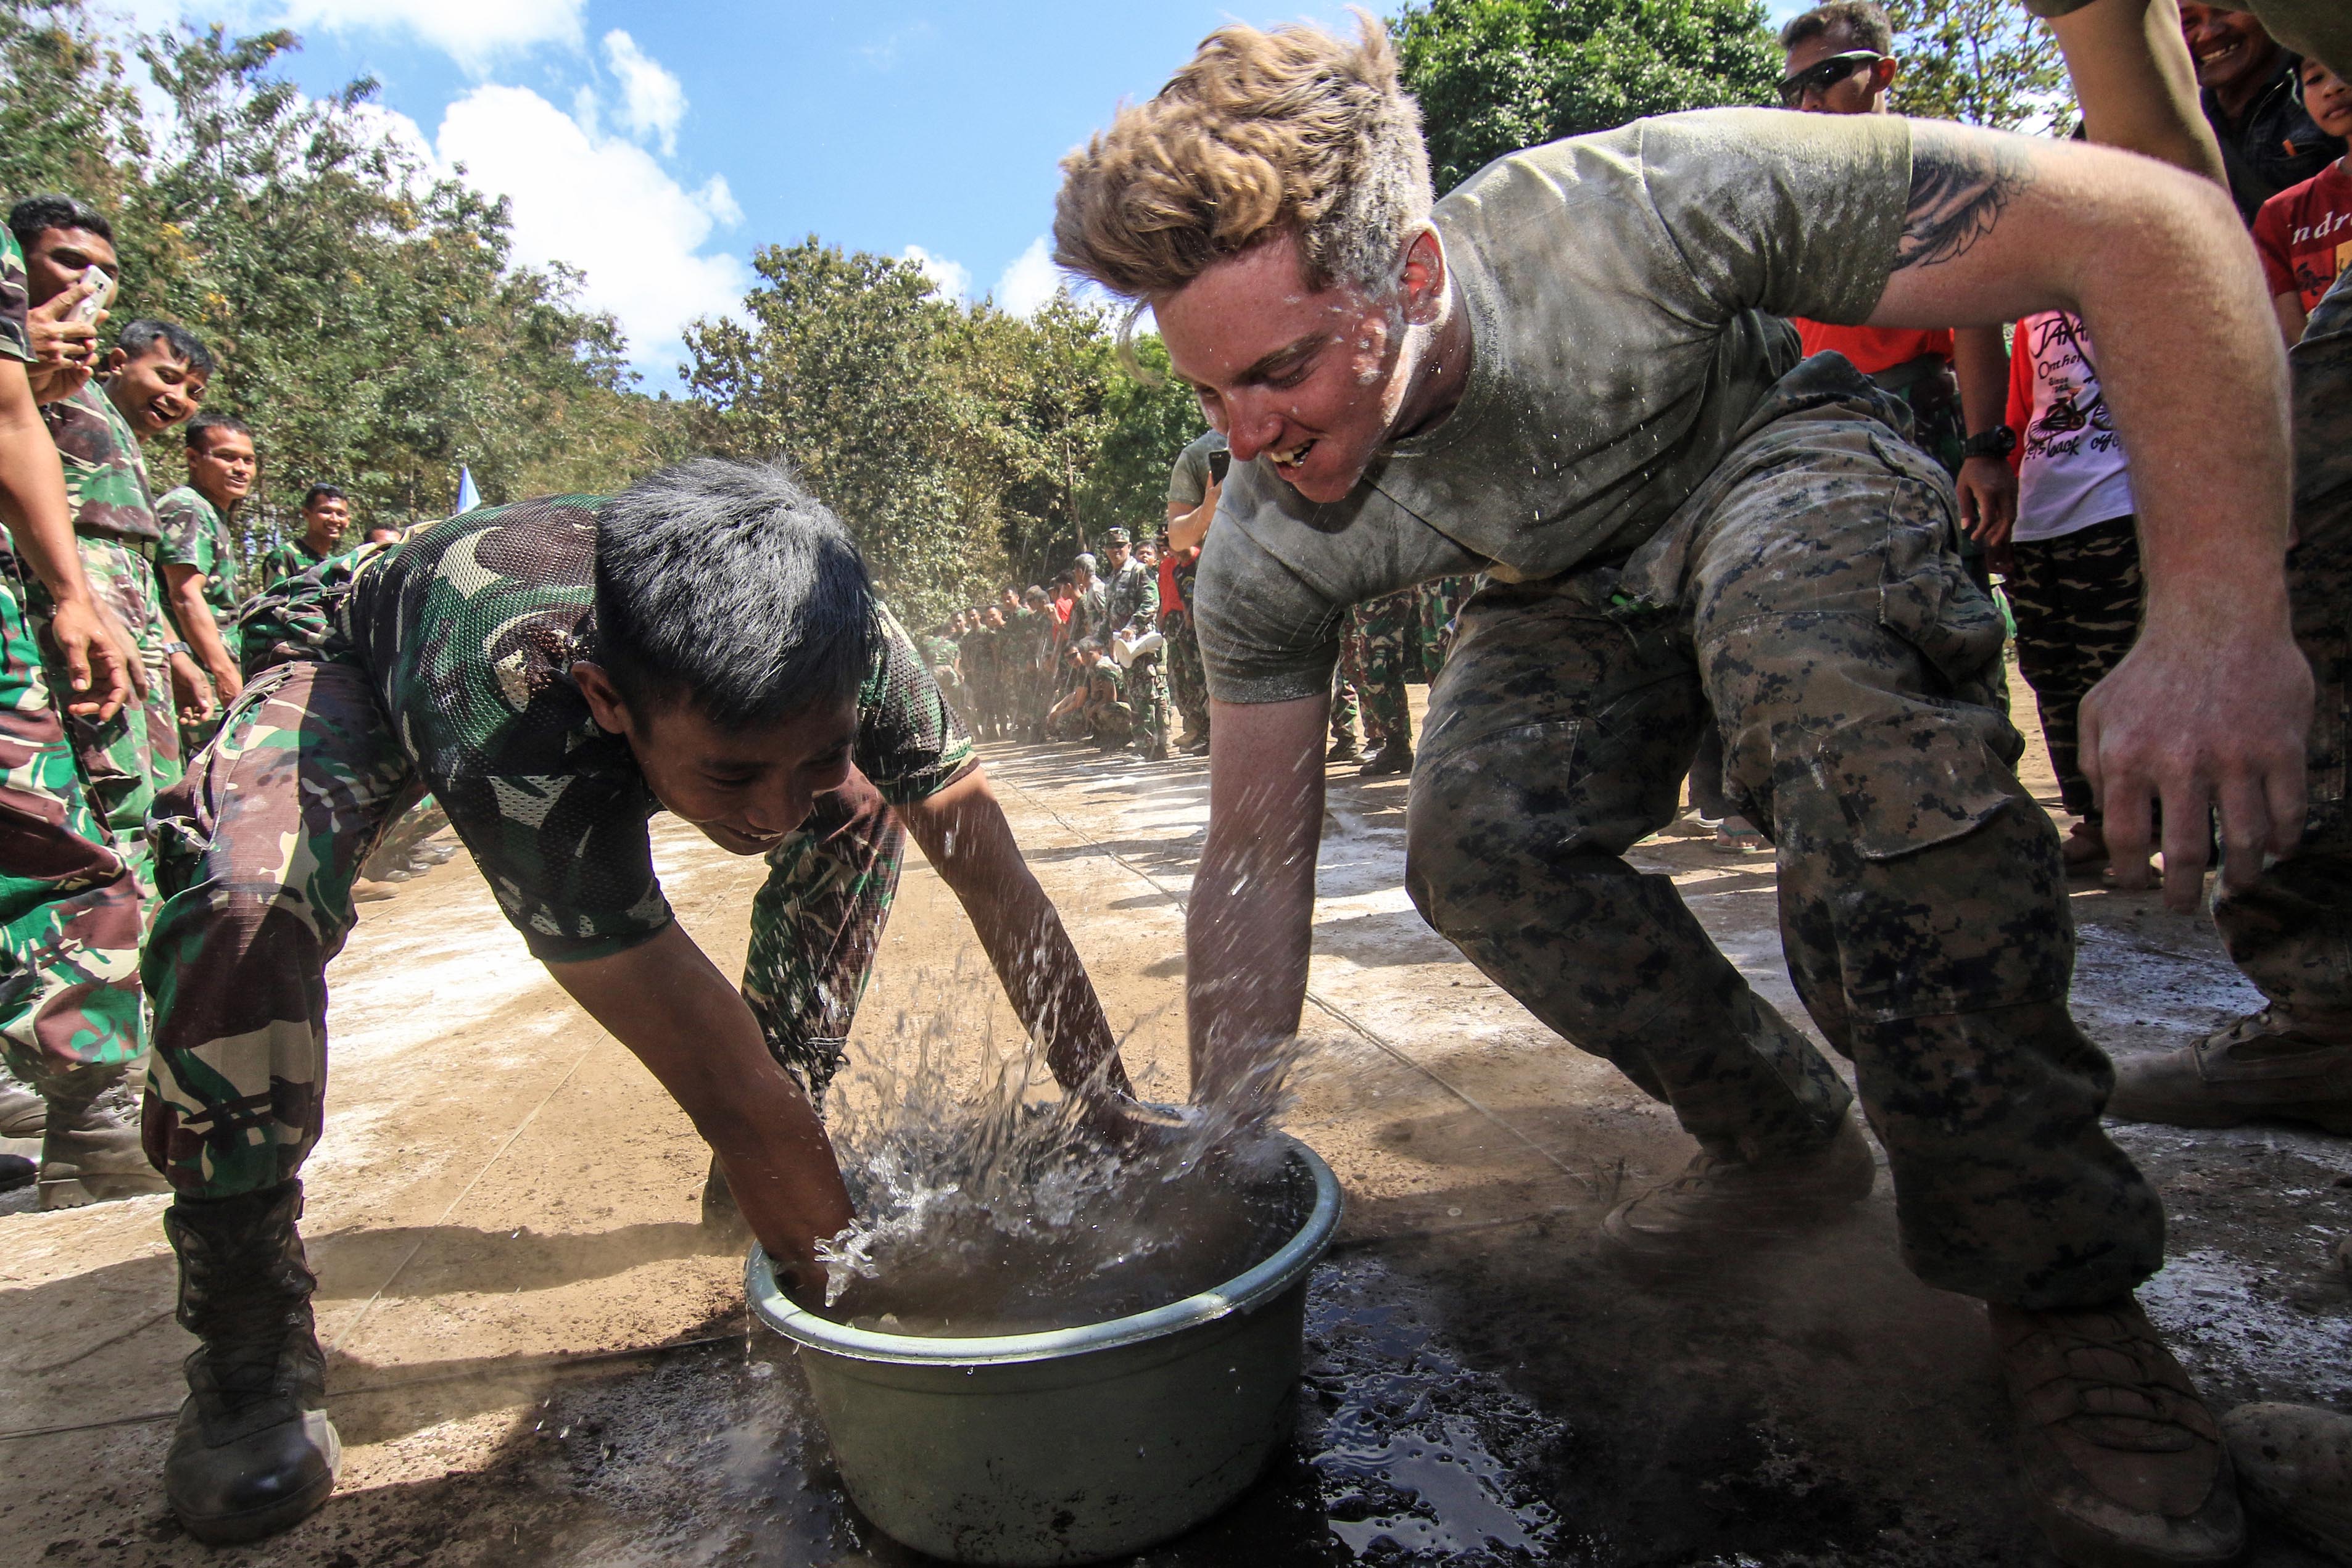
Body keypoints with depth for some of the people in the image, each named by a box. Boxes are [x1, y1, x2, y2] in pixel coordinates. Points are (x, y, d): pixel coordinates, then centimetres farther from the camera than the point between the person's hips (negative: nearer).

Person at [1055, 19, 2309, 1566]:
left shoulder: (1634, 214, -35)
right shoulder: (1268, 550, -23)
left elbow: (2156, 218, -28)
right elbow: (1256, 856, -16)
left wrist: (2221, 618, -39)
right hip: (1575, 588, 3)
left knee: (1806, 652, -38)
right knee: (1473, 846, -24)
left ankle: (2058, 1278, -22)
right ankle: (1790, 1142, 2)